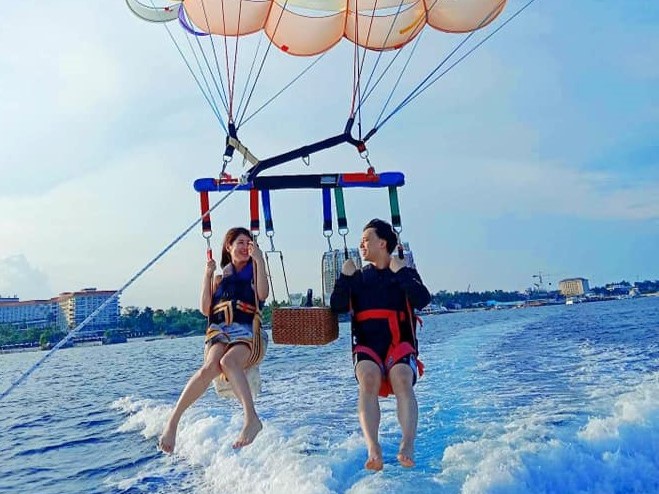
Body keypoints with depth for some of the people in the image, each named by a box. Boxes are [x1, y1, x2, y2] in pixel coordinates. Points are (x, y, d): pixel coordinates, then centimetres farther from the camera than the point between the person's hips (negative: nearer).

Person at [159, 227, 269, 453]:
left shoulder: (254, 273, 19)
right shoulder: (220, 277, 23)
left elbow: (263, 294, -4)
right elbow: (206, 309, 11)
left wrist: (259, 260, -7)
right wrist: (207, 275, 5)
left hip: (247, 334, -2)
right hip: (219, 332, 2)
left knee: (228, 361, -37)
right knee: (210, 367, -32)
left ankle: (251, 418, -48)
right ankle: (173, 420, -31)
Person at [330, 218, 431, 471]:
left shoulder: (406, 273, 13)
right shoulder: (358, 277, 20)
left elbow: (422, 300, -7)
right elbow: (337, 307, 8)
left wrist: (400, 272, -7)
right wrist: (345, 276, 1)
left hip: (399, 343, -1)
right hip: (367, 344, 1)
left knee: (402, 379, -33)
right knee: (368, 379, -32)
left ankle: (407, 447, -41)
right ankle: (373, 451, -41)